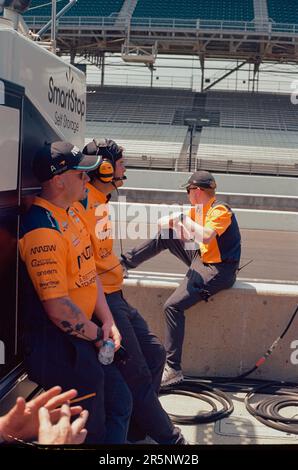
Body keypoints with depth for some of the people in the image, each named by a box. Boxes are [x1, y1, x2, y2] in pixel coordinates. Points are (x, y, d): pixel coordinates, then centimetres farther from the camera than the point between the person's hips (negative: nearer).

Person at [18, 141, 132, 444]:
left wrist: (107, 322, 2)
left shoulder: (71, 212, 7)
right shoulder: (43, 230, -24)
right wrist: (98, 334, -10)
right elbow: (58, 308, -25)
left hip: (84, 337, 10)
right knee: (92, 431, 4)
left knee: (120, 402, 20)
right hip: (57, 347, -9)